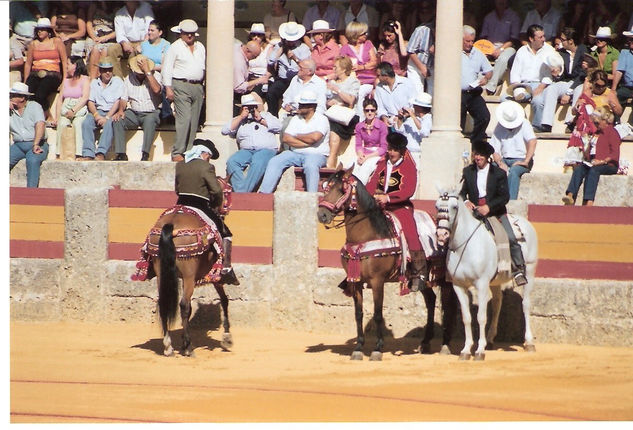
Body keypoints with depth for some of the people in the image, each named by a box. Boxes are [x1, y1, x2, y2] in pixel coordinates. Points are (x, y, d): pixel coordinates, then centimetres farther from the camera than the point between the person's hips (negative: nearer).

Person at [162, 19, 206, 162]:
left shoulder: (200, 47, 18)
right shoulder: (175, 47, 1)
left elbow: (205, 67, 22)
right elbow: (167, 68, -1)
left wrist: (204, 88, 16)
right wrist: (168, 88, -8)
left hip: (197, 87, 6)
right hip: (181, 86, -6)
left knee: (194, 121, 4)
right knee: (184, 119, -15)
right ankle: (177, 153, -15)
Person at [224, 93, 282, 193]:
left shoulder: (265, 115, 24)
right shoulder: (238, 119, 25)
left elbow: (278, 126, 8)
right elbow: (225, 130, 9)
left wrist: (260, 119, 6)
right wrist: (241, 117, 5)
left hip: (266, 149, -2)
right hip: (246, 150, 2)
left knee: (257, 163, -37)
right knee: (231, 162, -29)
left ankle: (243, 192, -41)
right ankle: (238, 191, -38)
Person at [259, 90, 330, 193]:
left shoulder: (322, 119, 0)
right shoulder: (296, 119, 15)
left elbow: (314, 137, -19)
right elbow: (285, 138, 2)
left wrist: (297, 136, -2)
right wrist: (306, 143, -9)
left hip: (316, 155, -5)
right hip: (295, 153, 5)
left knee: (310, 165, -38)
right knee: (274, 162, -15)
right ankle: (264, 193, -19)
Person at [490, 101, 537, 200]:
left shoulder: (524, 124, -4)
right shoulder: (499, 128, 6)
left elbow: (532, 141, -19)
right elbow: (495, 151, 1)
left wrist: (526, 161, -25)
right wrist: (500, 163, -20)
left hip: (521, 159, -3)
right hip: (505, 159, 3)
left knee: (513, 171, -36)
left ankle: (511, 200, -40)